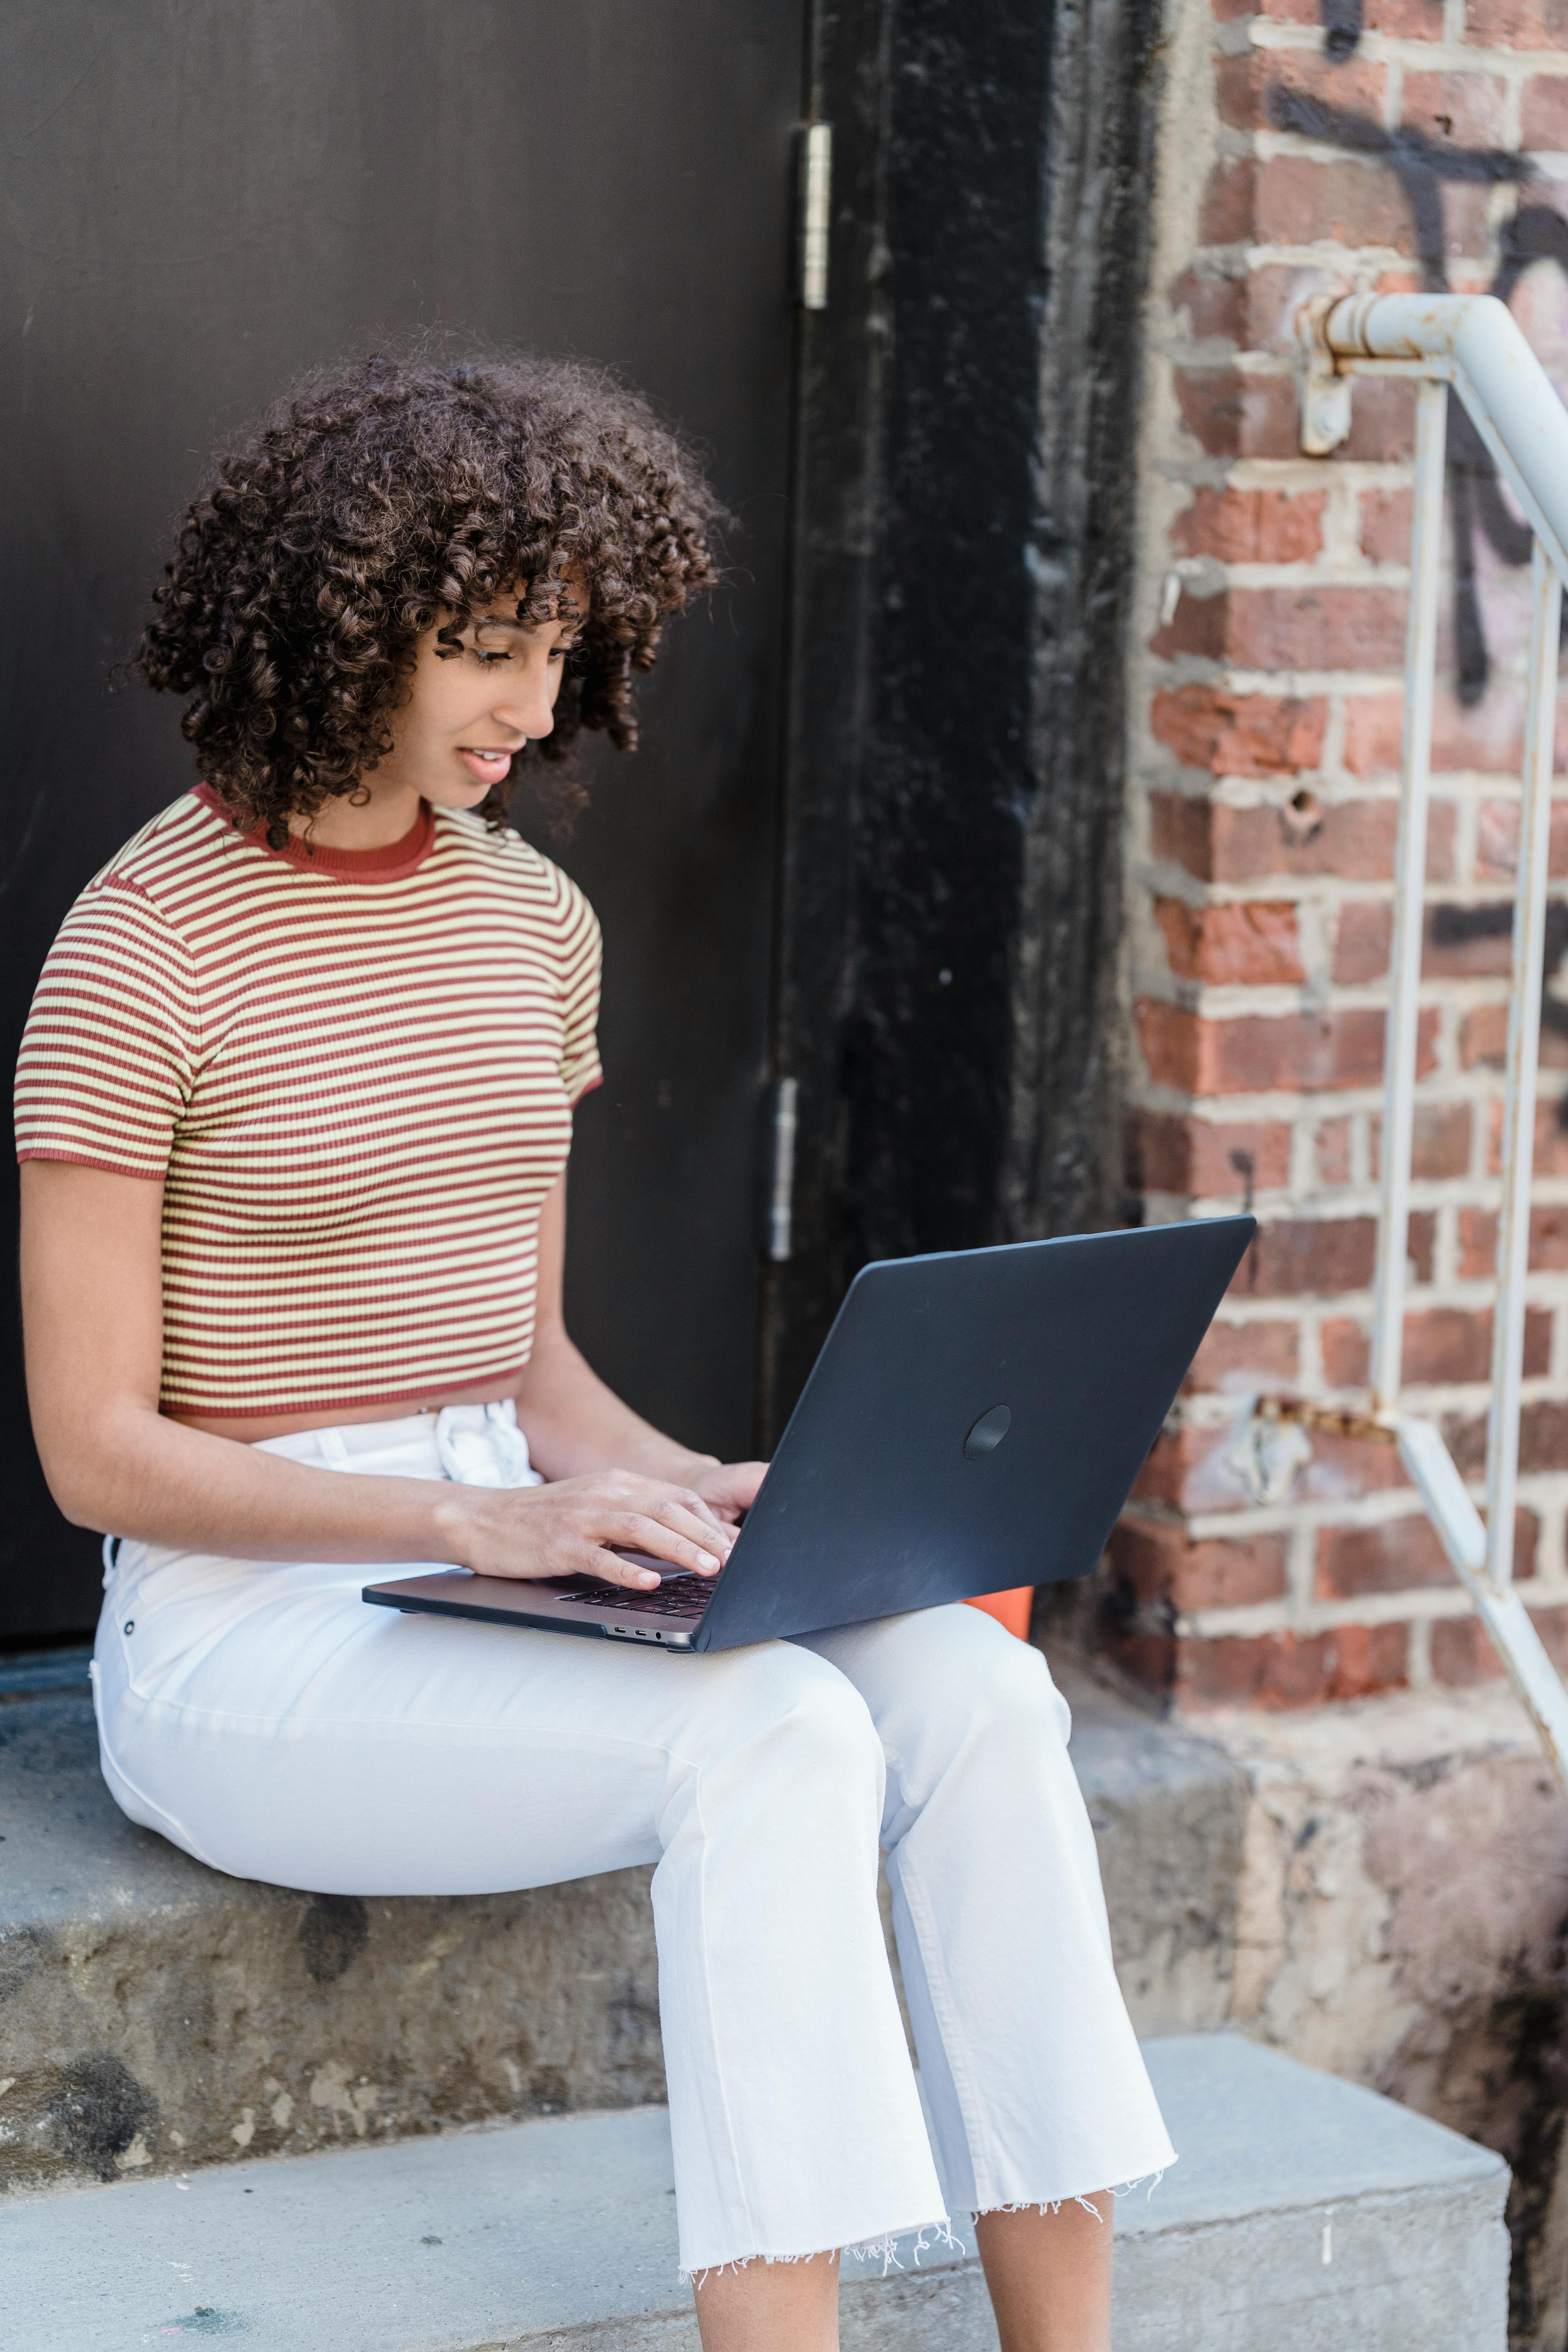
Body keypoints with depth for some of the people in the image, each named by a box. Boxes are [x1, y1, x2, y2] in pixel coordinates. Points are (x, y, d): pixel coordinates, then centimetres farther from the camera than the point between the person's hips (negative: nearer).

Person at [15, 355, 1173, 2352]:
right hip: (246, 1632, -6)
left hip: (496, 1569, 6)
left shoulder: (530, 918, 10)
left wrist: (675, 1489, -4)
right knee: (772, 1734, -31)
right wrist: (476, 1517, -21)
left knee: (971, 1689, -20)